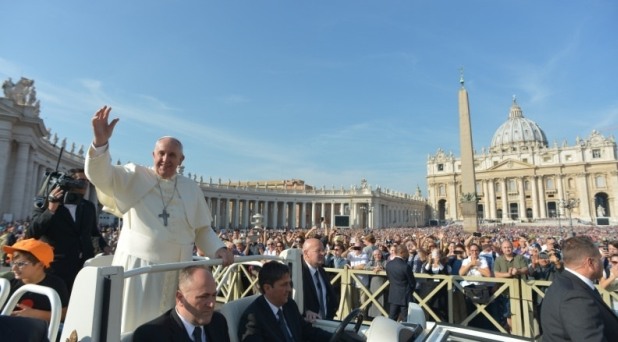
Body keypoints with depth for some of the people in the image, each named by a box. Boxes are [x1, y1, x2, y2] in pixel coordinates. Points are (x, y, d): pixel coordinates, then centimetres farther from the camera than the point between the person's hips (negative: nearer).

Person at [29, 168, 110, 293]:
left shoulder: (89, 206, 10)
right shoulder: (46, 203, -2)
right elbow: (31, 234, -12)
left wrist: (103, 245, 6)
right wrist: (50, 210, -22)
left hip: (85, 266, 4)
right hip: (57, 268, -3)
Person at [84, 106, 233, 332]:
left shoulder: (191, 189, 7)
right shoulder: (134, 177, 2)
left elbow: (202, 229, 10)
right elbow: (100, 175, -14)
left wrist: (219, 249, -5)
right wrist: (101, 141, -29)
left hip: (175, 270, 2)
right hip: (137, 266, -2)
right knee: (132, 324, 6)